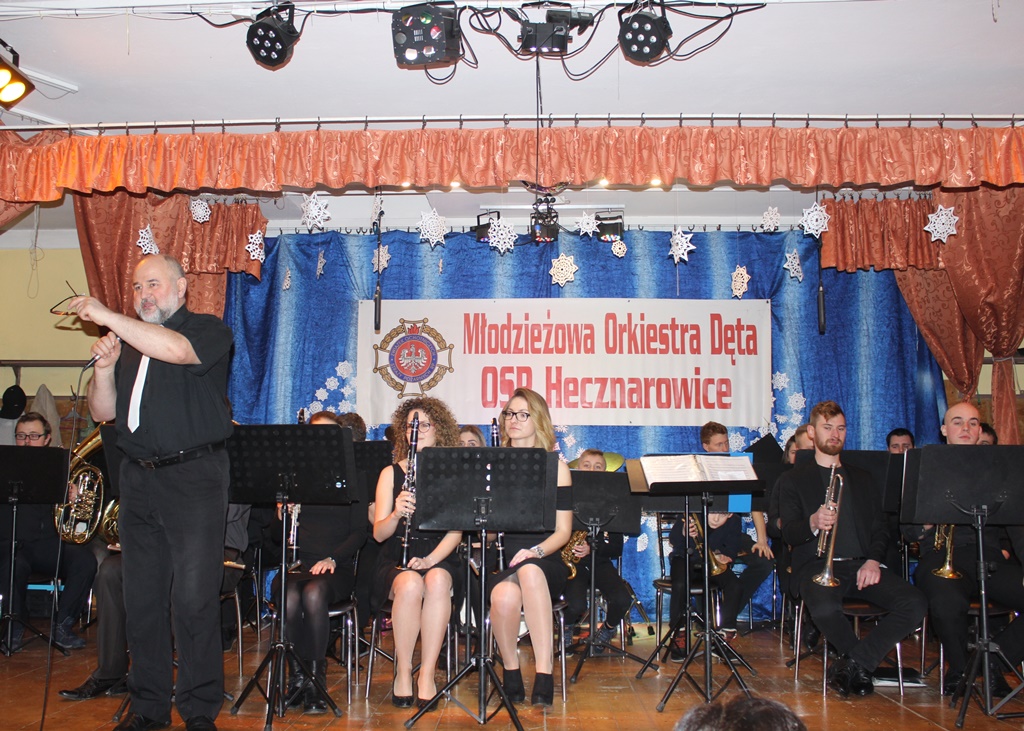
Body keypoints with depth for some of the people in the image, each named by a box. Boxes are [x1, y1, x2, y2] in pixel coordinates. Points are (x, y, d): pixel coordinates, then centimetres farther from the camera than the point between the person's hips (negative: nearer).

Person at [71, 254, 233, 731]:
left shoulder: (208, 331, 1)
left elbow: (175, 350, -22)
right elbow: (103, 413, 16)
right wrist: (105, 367, -1)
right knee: (142, 598, 8)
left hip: (193, 480, -6)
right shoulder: (128, 343, 18)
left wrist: (108, 316, -17)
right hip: (138, 481, 6)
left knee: (194, 599, -6)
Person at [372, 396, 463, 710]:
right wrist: (396, 513, -20)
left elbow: (455, 531, 0)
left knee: (437, 582, -35)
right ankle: (403, 672, -18)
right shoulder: (391, 473, 9)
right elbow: (378, 533, 1)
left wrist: (430, 559, -17)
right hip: (397, 561, 0)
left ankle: (427, 675, -26)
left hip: (439, 559, 0)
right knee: (410, 585, -34)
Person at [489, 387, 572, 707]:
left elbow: (563, 530, 2)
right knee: (505, 594, -35)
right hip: (500, 560, 1)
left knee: (529, 571, -38)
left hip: (544, 563, -1)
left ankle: (544, 672, -36)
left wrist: (535, 551, -16)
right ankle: (511, 671, -11)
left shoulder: (556, 467, 7)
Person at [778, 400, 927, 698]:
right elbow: (788, 533, 0)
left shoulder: (863, 479, 25)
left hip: (861, 564, 4)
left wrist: (874, 559, -6)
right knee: (824, 607, -37)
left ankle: (852, 663, -15)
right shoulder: (793, 480, 13)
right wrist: (813, 523, -24)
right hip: (817, 564, -3)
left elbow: (881, 527, 16)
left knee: (915, 603, -25)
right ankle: (863, 666, -7)